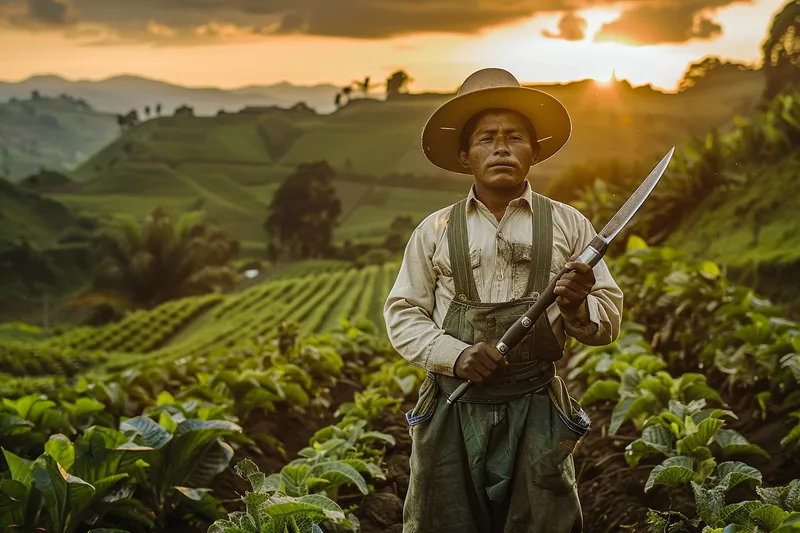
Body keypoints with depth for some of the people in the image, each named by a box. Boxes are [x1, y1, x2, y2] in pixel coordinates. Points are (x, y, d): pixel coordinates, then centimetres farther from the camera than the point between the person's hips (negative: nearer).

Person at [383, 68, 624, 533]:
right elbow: (402, 316, 6)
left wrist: (578, 308, -16)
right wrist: (456, 355, -12)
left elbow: (609, 322, 7)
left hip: (537, 414, 0)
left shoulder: (569, 226, 6)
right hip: (453, 412, 0)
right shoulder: (435, 231, 6)